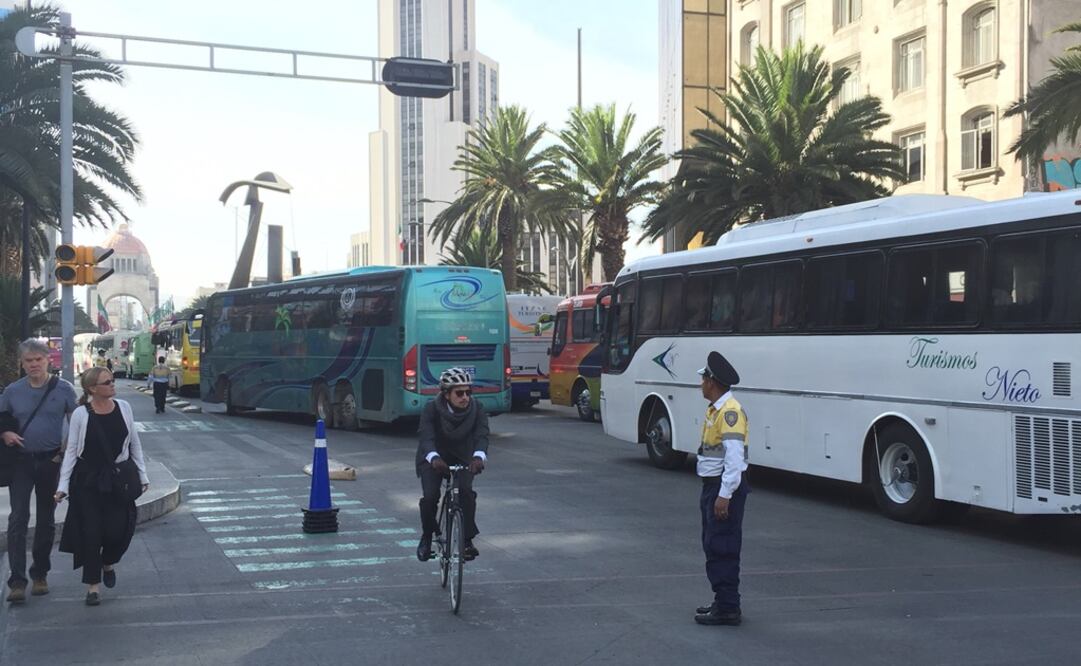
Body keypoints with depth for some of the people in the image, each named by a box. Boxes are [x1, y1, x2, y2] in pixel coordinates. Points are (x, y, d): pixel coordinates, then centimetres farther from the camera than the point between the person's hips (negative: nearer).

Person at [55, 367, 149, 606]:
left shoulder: (123, 407, 1)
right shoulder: (81, 414, -7)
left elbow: (134, 444, 10)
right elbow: (71, 450, -2)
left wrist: (143, 475, 11)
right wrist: (63, 485, -5)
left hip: (119, 479, 2)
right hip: (88, 480, -2)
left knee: (119, 530, -4)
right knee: (91, 532, 0)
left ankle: (108, 563, 29)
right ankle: (93, 585, 14)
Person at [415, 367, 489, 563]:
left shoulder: (476, 409, -20)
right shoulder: (432, 409, -24)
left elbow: (482, 435, -34)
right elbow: (427, 437, -38)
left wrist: (479, 456, -56)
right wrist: (434, 458, -59)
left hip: (463, 459, 1)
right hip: (434, 459, -1)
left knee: (466, 492, -24)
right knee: (430, 496, -19)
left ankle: (467, 540, -8)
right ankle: (427, 536, 8)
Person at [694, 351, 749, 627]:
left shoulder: (730, 412, -18)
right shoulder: (714, 409, 14)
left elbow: (735, 457, -24)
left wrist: (725, 495, -26)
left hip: (726, 487, -10)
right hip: (712, 485, 10)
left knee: (722, 548, -7)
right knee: (713, 546, 15)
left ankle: (728, 609, -2)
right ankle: (722, 601, 24)